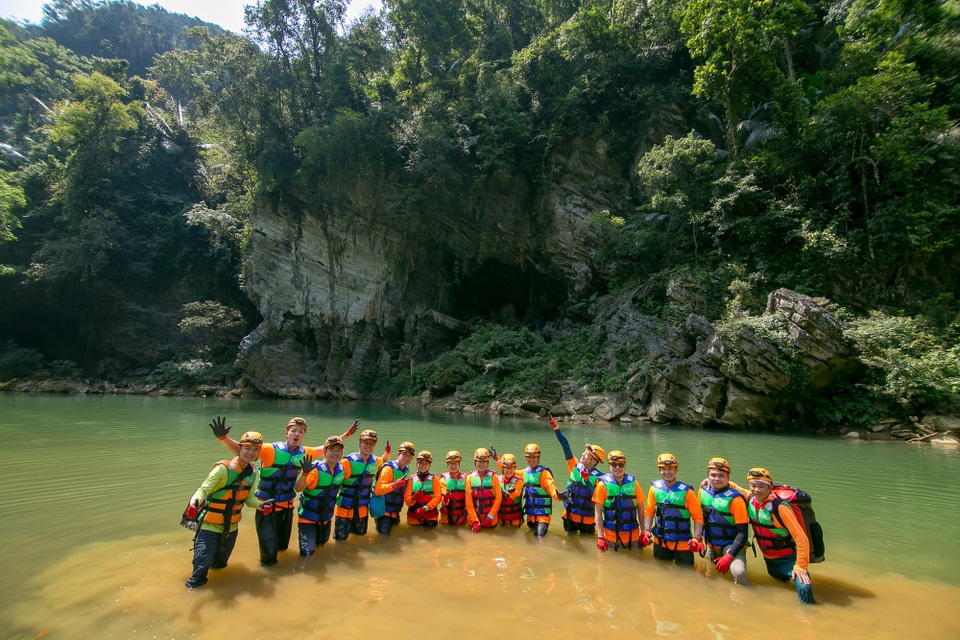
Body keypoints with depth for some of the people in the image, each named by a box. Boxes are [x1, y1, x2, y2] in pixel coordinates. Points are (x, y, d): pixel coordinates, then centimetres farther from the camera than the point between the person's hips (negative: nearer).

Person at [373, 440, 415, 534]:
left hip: (395, 511, 8)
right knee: (384, 530, -16)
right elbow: (377, 490, -31)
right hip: (384, 509, -7)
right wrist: (394, 485, -42)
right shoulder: (388, 468, -23)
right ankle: (380, 519, 11)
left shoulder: (406, 470, 2)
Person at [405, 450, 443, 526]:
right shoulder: (411, 479, 2)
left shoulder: (434, 478, 1)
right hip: (413, 515, 1)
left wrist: (426, 508, -16)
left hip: (430, 514, -1)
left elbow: (438, 496, -5)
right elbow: (406, 498, 0)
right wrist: (413, 499, -22)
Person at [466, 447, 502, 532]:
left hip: (490, 519, 0)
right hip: (473, 518, 1)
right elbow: (468, 501, -4)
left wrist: (490, 516, -12)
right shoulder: (470, 478, -1)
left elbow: (498, 498, -4)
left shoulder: (493, 477, -2)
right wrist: (475, 521, -10)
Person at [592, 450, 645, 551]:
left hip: (633, 536, 2)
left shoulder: (633, 482, 0)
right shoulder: (603, 484, -8)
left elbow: (640, 509, 5)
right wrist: (600, 537, -12)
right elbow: (598, 512, -7)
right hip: (611, 537, -2)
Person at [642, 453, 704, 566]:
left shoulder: (686, 491, -10)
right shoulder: (655, 488, -4)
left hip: (683, 544, -2)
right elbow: (649, 511, -1)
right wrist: (647, 530, -13)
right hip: (660, 542, 2)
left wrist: (696, 538, -21)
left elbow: (698, 517, -10)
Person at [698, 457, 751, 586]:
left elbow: (743, 533, -19)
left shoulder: (735, 499, -19)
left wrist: (729, 556, -25)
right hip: (711, 545, 6)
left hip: (730, 545, -6)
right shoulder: (704, 491, -3)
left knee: (739, 572, -30)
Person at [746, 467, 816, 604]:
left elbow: (801, 538, -26)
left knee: (804, 588, -29)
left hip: (788, 559, -6)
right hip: (769, 560, 6)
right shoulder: (750, 500, -9)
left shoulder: (780, 507, -26)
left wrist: (800, 567, -27)